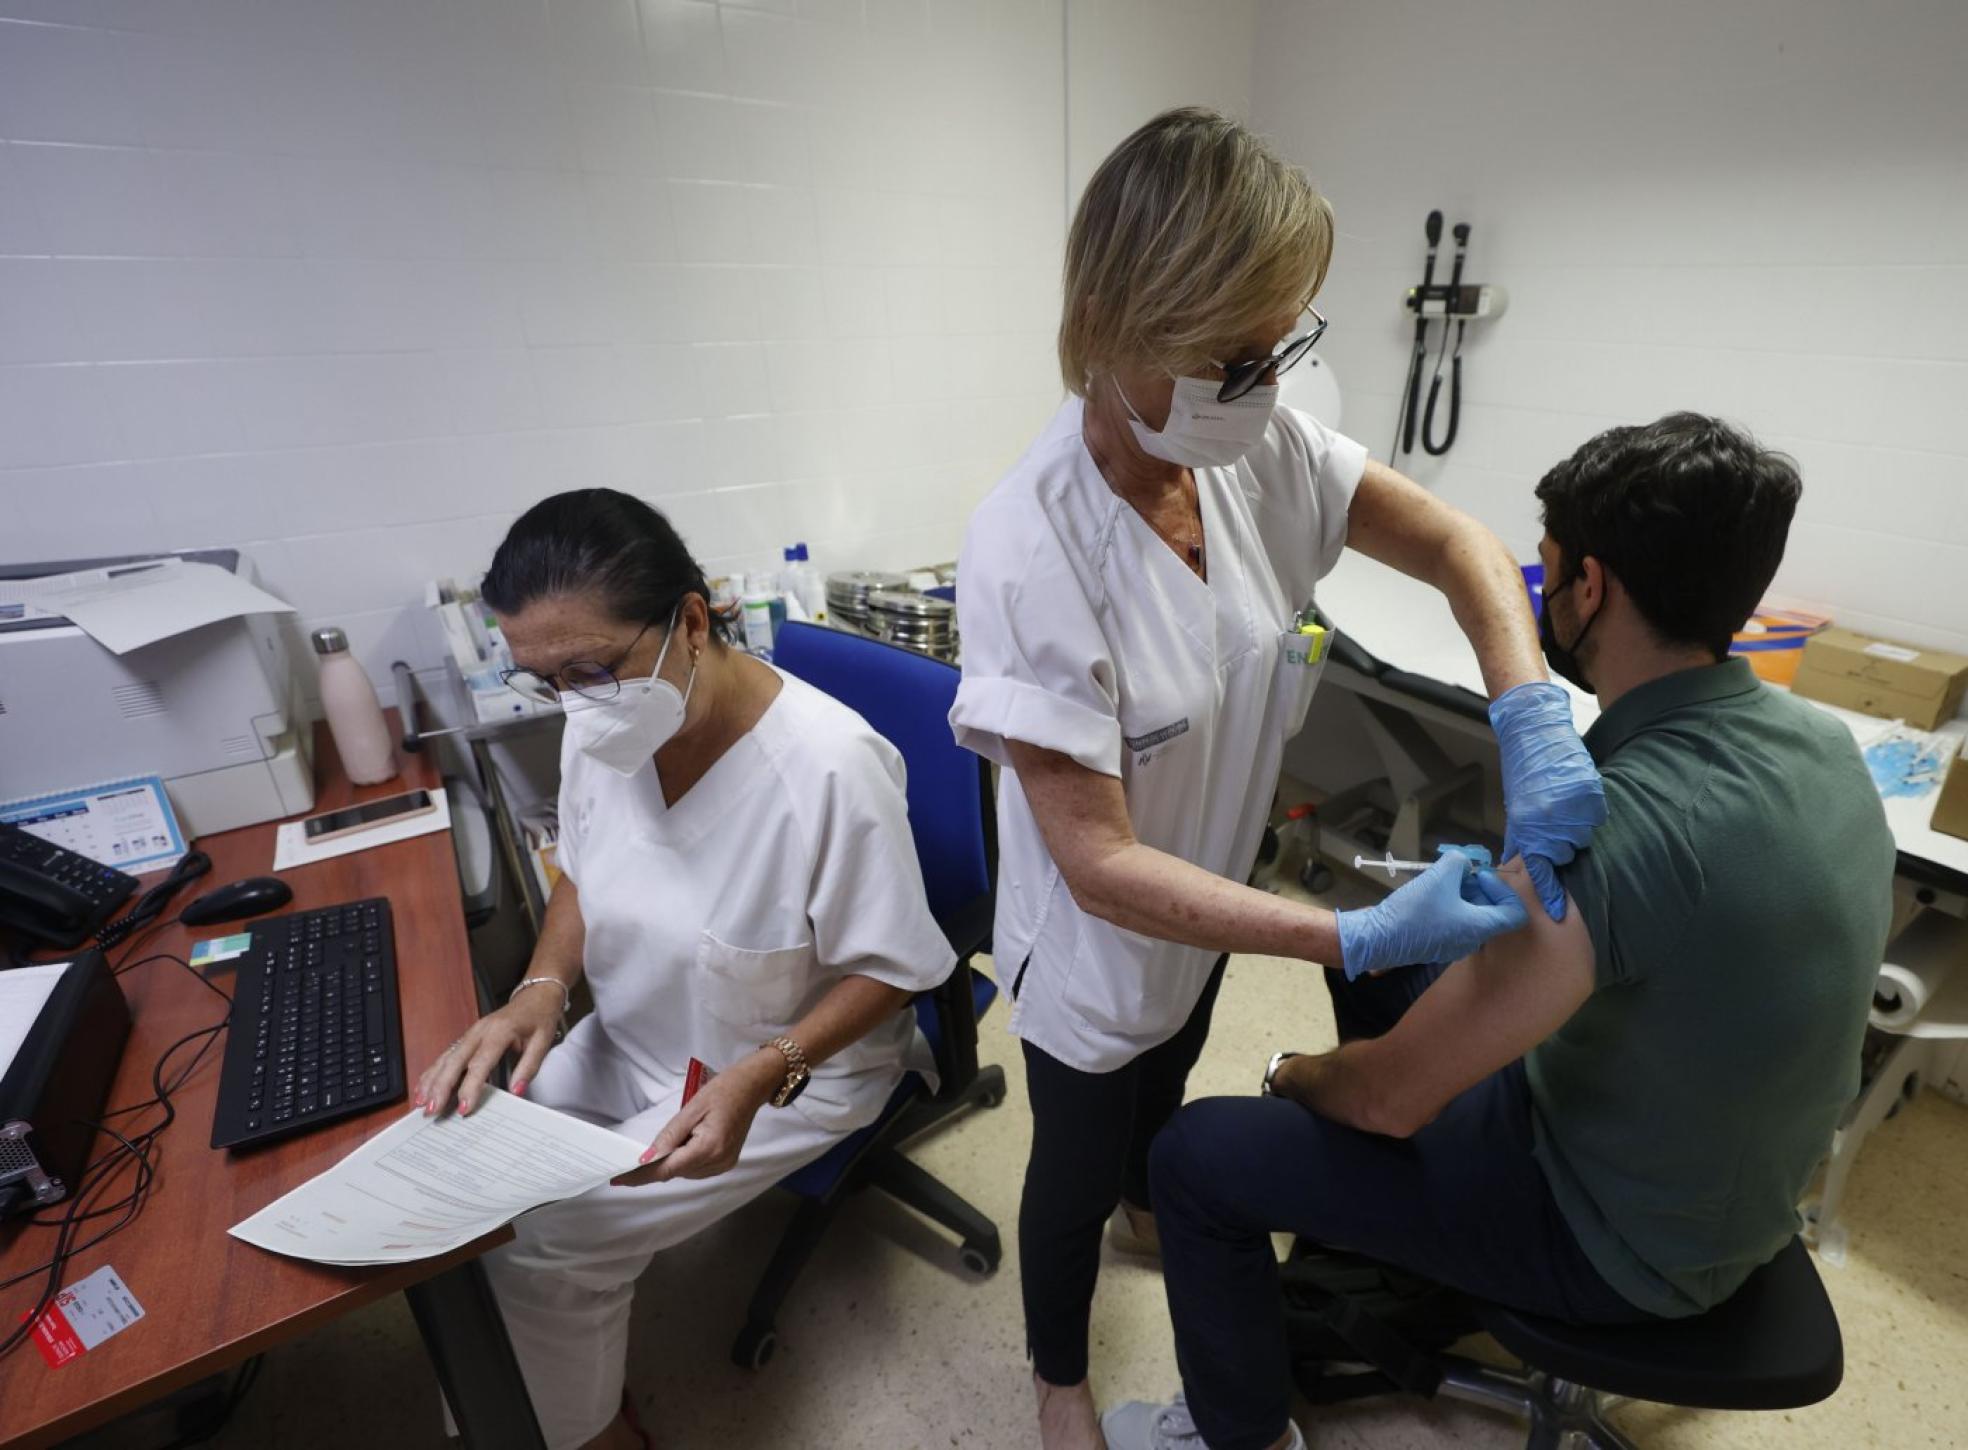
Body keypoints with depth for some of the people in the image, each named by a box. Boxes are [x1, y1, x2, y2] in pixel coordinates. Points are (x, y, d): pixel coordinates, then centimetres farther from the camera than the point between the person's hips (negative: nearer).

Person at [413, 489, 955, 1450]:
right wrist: (541, 988, -12)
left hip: (798, 1065, -6)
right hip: (635, 1039, 6)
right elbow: (584, 873, 6)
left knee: (539, 1244, -11)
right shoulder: (603, 729, -13)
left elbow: (889, 969, -19)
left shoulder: (827, 763, -32)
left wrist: (758, 1079, -29)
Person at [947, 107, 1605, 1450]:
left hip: (1207, 900, 6)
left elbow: (1461, 546, -6)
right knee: (1076, 1166, 22)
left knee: (1166, 1087, 35)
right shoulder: (1028, 552, -35)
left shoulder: (1262, 448, -17)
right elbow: (1101, 864, -31)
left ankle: (1146, 1203, 72)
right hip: (1098, 941, -5)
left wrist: (1534, 716, -23)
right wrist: (1355, 938, -34)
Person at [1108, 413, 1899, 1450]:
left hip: (1622, 1241, -8)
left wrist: (1295, 1077, -6)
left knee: (1196, 1157, -5)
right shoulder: (1816, 739, -9)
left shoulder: (1612, 827, -37)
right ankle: (1379, 1258, 41)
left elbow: (1391, 1097, -27)